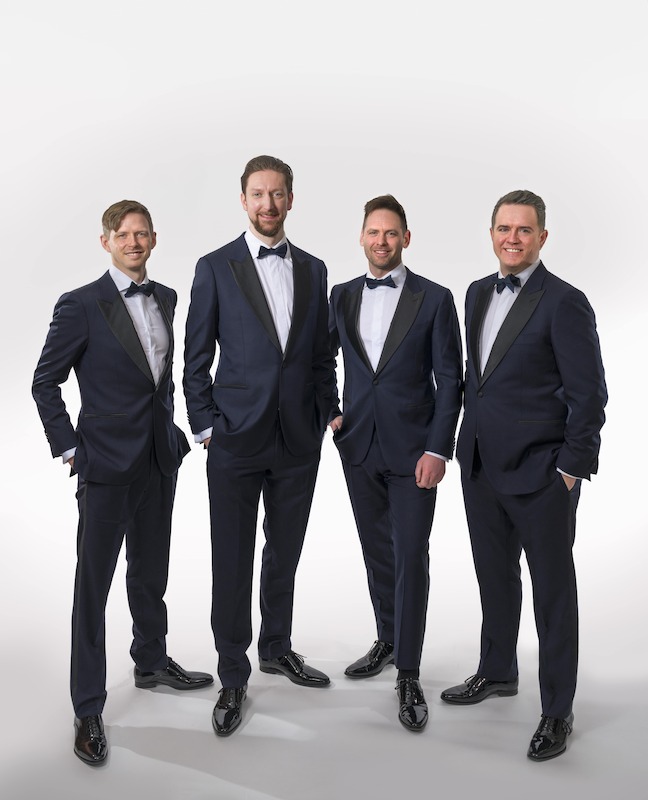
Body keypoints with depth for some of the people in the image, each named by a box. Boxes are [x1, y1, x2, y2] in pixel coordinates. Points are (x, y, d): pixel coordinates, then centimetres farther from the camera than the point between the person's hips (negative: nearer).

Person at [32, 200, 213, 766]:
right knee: (93, 586, 1)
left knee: (151, 573, 20)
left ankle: (152, 662, 40)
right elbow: (45, 382, -5)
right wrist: (69, 449, -9)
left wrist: (170, 430, 11)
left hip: (160, 461, 6)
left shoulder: (166, 299, 8)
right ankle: (88, 711, 11)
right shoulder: (81, 306, -10)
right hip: (107, 466, -6)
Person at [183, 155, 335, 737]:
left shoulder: (314, 270, 9)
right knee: (232, 560, 2)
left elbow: (322, 356, 12)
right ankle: (233, 678, 15)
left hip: (300, 441, 4)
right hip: (237, 439, -3)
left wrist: (324, 419, 5)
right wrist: (205, 427, -6)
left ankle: (277, 648, 35)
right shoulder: (216, 268, -2)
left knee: (285, 551, 16)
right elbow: (196, 358, -1)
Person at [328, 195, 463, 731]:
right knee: (376, 551, 15)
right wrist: (327, 409, 6)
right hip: (360, 445, 4)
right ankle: (387, 641, 33)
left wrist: (438, 449, -12)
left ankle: (408, 674, 6)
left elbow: (449, 380, -6)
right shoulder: (343, 297, 7)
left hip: (413, 449, -4)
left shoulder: (434, 299, -4)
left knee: (411, 559, -3)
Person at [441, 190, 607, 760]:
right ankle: (497, 673, 39)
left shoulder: (564, 302, -12)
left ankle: (558, 710, 17)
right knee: (495, 578, 20)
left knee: (553, 591, 5)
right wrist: (470, 441, 15)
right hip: (483, 466, 7)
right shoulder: (479, 293, 10)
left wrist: (570, 469, -14)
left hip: (540, 473, -7)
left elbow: (590, 395, -13)